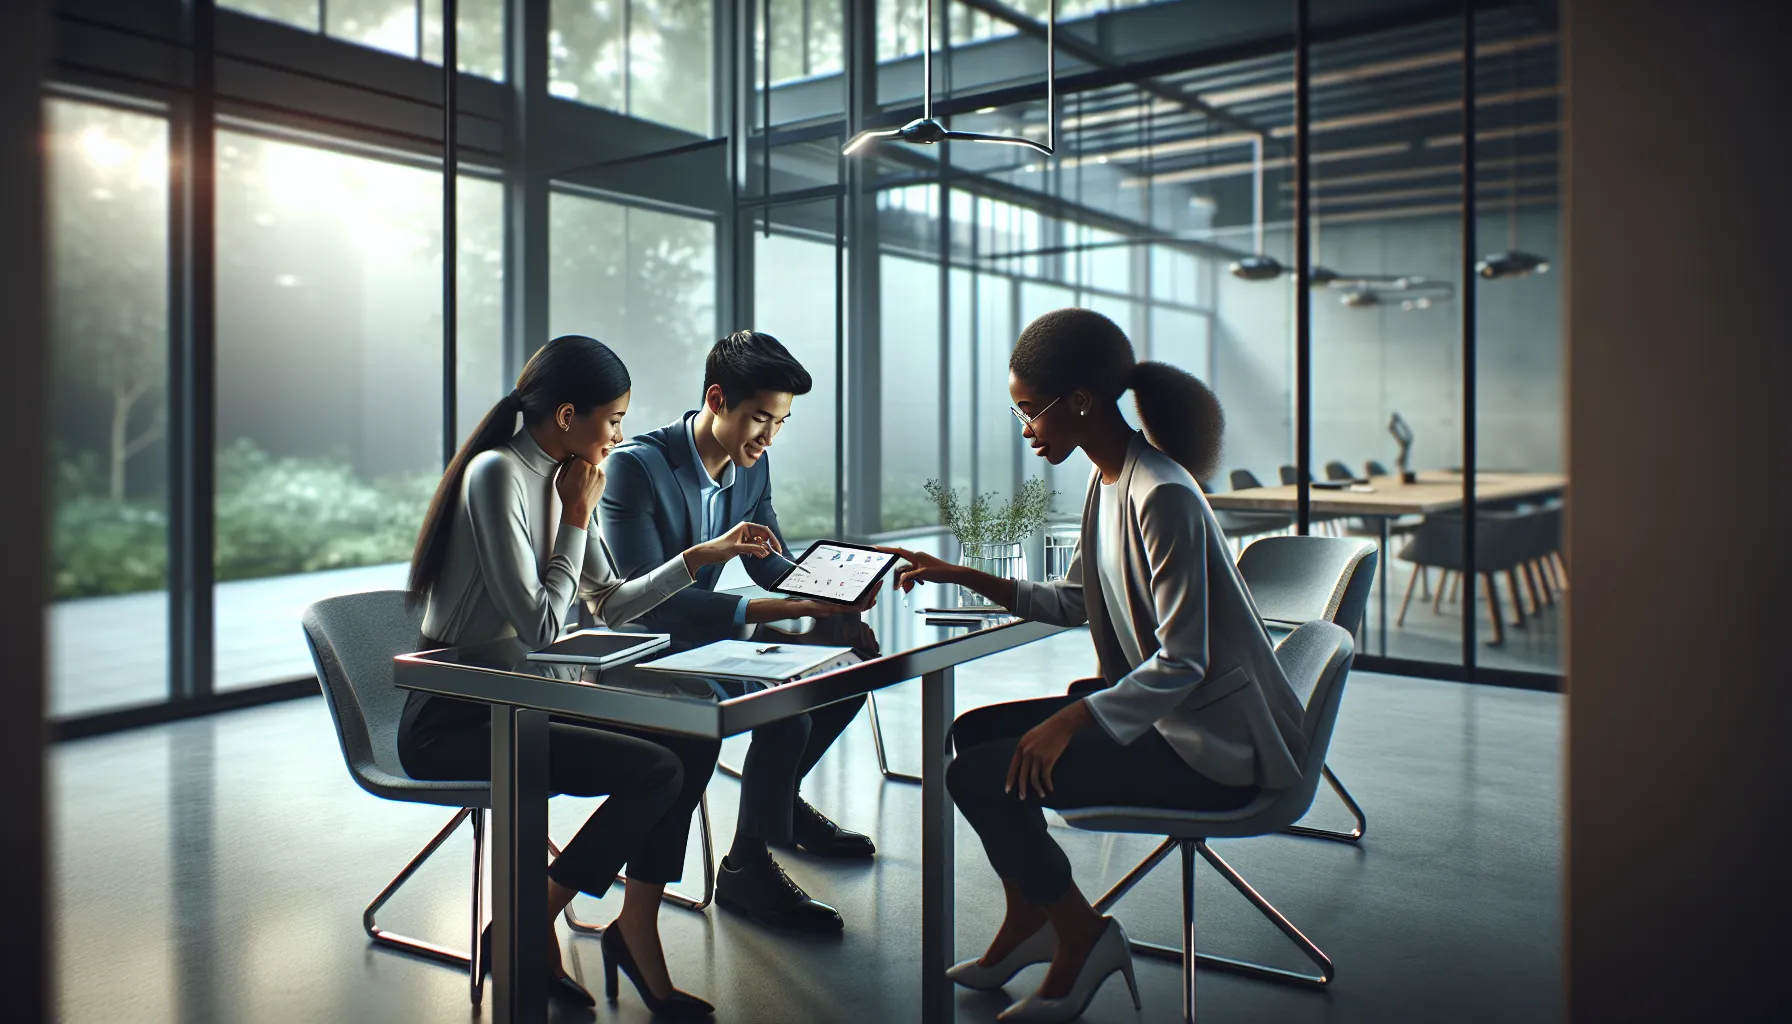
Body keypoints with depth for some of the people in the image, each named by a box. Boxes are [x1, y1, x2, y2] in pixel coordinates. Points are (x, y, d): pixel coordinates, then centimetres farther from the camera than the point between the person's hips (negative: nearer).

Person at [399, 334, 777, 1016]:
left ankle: (636, 932, 5)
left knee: (694, 737, -5)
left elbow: (610, 604, 18)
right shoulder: (498, 474, -18)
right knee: (657, 772, -19)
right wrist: (577, 518, -13)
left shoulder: (559, 477, 9)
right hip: (451, 723, -8)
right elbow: (540, 625, -22)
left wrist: (705, 555, 16)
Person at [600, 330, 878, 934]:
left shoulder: (752, 465, 1)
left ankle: (781, 798, 22)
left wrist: (830, 603, -14)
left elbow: (774, 565, 9)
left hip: (705, 633, 8)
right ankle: (746, 866, -8)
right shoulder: (636, 466, -22)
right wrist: (772, 610, -36)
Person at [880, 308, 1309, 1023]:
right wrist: (963, 577, 8)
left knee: (980, 777, -16)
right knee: (975, 731, 12)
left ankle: (1080, 937, 7)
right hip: (1151, 705, 10)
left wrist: (1070, 721, -33)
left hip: (1214, 746, -10)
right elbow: (1075, 603, 14)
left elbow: (1182, 662, -27)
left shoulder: (1163, 496, -24)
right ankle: (1030, 921, 25)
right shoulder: (1106, 480, 6)